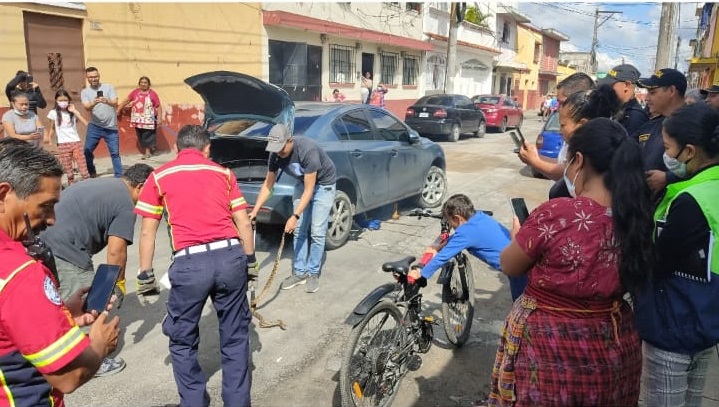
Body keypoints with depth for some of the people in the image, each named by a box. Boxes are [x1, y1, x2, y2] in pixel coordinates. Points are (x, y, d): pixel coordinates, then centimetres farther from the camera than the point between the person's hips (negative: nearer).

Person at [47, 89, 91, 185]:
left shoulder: (72, 112, 4)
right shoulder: (53, 113, 3)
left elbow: (86, 123, -9)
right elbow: (52, 129, 12)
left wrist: (74, 111, -9)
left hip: (76, 142, 0)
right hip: (63, 144, 0)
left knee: (83, 165, -7)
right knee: (67, 168, 3)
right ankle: (71, 184, 11)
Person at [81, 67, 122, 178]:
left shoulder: (108, 87, 1)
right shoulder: (85, 92, 4)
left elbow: (115, 103, -12)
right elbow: (87, 107, -11)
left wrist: (107, 101, -35)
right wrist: (94, 103, -34)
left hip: (111, 127, -2)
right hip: (94, 126, 2)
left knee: (115, 153, -1)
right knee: (87, 151, 2)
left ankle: (119, 176, 6)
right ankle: (92, 173, 22)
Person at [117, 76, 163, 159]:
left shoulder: (152, 94, -7)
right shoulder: (135, 92, 3)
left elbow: (158, 106, -6)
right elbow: (126, 100, 13)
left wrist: (159, 118, -11)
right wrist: (118, 109, 14)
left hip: (149, 119, -4)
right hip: (138, 119, 4)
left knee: (148, 135, 0)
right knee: (140, 136, 9)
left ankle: (148, 152, 12)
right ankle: (145, 151, 21)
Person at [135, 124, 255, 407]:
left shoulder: (159, 177, 12)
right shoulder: (223, 172, 16)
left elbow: (147, 232, 9)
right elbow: (244, 223, 12)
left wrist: (145, 275, 15)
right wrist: (250, 261, 20)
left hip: (190, 263, -2)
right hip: (230, 257, 2)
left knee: (182, 341, 19)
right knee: (235, 337, 18)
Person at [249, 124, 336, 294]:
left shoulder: (308, 150, -37)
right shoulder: (275, 155, -18)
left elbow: (309, 190, -34)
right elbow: (268, 184, -8)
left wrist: (294, 216, -38)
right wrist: (255, 210, -16)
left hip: (323, 184, -6)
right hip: (302, 182, 6)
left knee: (316, 232, -8)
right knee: (299, 230, 3)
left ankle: (313, 273, 6)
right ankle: (299, 272, 13)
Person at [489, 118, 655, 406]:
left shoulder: (554, 214, -25)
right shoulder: (635, 215, -8)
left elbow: (509, 267, -10)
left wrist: (519, 236, 12)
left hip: (550, 348, -5)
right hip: (614, 349, 5)